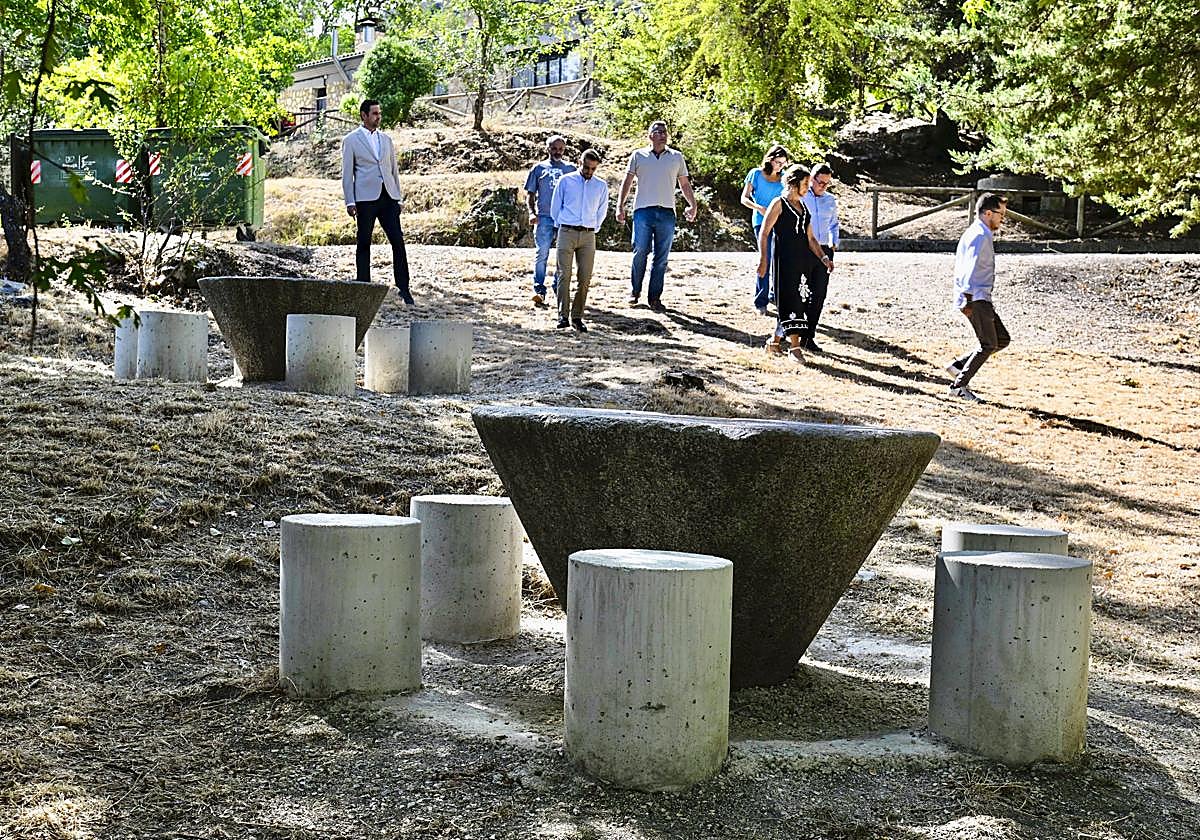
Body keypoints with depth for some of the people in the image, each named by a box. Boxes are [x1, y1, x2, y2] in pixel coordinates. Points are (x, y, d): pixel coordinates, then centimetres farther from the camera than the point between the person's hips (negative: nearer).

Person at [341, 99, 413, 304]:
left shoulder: (386, 139, 17)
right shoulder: (351, 140, 4)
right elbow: (347, 173, 2)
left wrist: (398, 198, 13)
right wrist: (350, 202, -5)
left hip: (388, 196, 4)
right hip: (366, 198, -4)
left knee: (398, 241, -3)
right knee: (364, 243, 2)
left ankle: (403, 288, 0)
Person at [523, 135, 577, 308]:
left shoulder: (570, 169, 15)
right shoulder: (539, 168, 12)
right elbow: (530, 193, 12)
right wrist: (532, 213, -3)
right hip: (544, 217, -2)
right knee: (542, 253, -10)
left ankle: (559, 287, 16)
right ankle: (539, 290, -12)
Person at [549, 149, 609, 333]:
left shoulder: (601, 186, 10)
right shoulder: (565, 181, 5)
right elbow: (555, 206, 13)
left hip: (588, 235, 2)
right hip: (567, 233, -2)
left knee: (585, 278, -2)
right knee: (564, 275, -9)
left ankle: (577, 317, 4)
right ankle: (563, 316, -11)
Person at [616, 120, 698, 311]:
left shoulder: (677, 157, 12)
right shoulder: (638, 156, 8)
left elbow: (685, 184, 16)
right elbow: (627, 181, 8)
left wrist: (692, 205, 3)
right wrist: (620, 206, -1)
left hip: (667, 213, 2)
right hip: (643, 211, -1)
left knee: (661, 258, 2)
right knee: (640, 253, -3)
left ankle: (655, 297, 7)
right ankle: (635, 291, 14)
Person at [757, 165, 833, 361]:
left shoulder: (803, 207, 18)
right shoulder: (779, 204, -3)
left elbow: (810, 238, 21)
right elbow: (764, 233, -7)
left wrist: (823, 257, 9)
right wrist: (763, 259, -16)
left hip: (803, 261, 7)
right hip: (785, 260, -7)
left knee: (799, 301, 7)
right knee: (790, 301, -11)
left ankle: (775, 341, 18)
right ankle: (795, 346, -11)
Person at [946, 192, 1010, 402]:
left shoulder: (982, 234, 19)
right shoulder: (980, 236, -15)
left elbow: (965, 266, 24)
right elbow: (970, 268, -24)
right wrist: (969, 301, -28)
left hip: (980, 299, 10)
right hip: (975, 299, -10)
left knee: (1002, 340, 11)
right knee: (989, 345, -6)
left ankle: (958, 365, 13)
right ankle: (959, 386, 0)